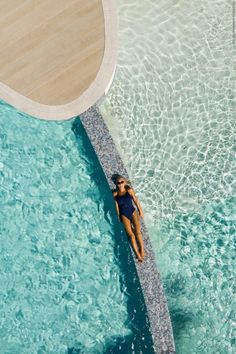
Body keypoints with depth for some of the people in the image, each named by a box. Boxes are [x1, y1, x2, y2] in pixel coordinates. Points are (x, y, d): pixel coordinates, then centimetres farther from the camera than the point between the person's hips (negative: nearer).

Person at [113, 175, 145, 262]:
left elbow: (136, 200, 4)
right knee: (131, 234, -9)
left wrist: (140, 211, 6)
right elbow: (116, 206, 1)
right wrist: (118, 217, 2)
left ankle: (142, 250, 1)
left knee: (138, 232, -13)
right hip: (124, 215, 0)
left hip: (133, 211, 0)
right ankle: (137, 254, -7)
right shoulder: (115, 194, -3)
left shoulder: (129, 190, -2)